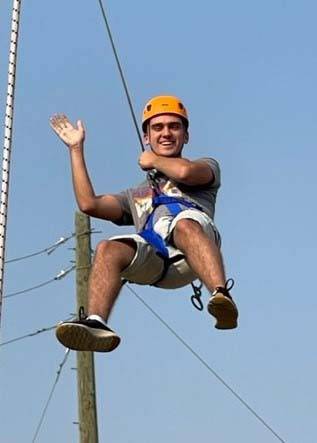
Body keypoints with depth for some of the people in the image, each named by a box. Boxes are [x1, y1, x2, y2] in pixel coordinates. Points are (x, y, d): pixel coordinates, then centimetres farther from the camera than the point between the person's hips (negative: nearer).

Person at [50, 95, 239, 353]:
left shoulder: (207, 167, 34)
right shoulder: (137, 196, 43)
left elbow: (186, 172, 6)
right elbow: (88, 204, 25)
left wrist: (153, 160, 26)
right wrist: (76, 149, 32)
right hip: (153, 259, 3)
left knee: (185, 224, -39)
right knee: (108, 250, -29)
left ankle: (221, 296, -59)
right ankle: (96, 323, -46)